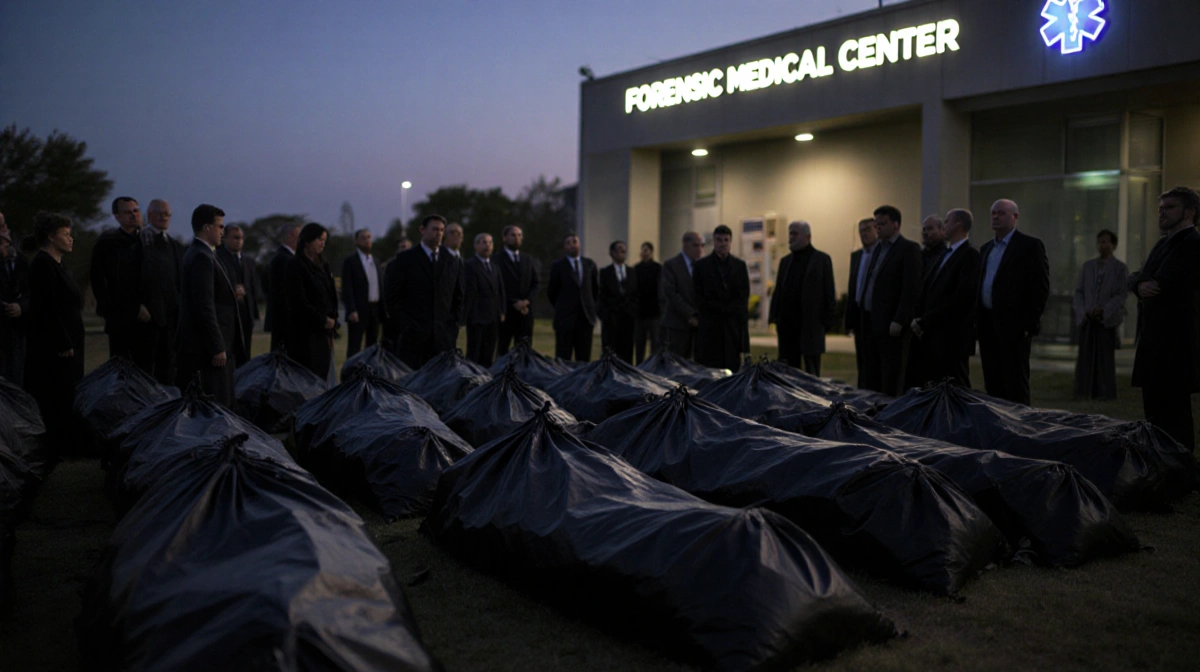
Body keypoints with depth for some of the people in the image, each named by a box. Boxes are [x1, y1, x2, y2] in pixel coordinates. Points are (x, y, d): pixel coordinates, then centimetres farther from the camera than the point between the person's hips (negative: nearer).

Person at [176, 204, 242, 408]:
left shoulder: (198, 253, 16)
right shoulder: (202, 257, -16)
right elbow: (204, 307, -21)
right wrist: (217, 347, -21)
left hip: (209, 345, 11)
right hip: (207, 347, -11)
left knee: (223, 404, 12)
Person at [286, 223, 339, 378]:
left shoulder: (322, 265, 14)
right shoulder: (295, 265, -9)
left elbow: (331, 295, 16)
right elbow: (298, 301, -14)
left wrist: (332, 320, 2)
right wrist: (322, 320, -10)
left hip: (324, 331, 7)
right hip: (305, 332, -7)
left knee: (324, 372, 5)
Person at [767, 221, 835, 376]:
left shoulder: (822, 259, 0)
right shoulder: (785, 261, 15)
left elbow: (829, 293, -3)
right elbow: (778, 292, 14)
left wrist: (827, 322, -8)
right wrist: (773, 318, 5)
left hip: (811, 325, -5)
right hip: (786, 325, 5)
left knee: (812, 374, 0)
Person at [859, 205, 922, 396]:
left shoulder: (909, 249, -6)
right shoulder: (879, 250, 19)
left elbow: (912, 289, -14)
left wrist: (899, 322, -20)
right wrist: (864, 321, 13)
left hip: (892, 325, -8)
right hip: (871, 323, 8)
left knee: (892, 381, -3)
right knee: (871, 379, 9)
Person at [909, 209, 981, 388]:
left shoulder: (970, 256, -9)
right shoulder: (942, 255, 18)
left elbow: (961, 297, -18)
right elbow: (925, 291, 17)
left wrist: (926, 321, -16)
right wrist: (917, 319, 2)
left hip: (952, 338, -8)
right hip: (928, 334, 8)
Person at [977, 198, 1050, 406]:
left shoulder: (1030, 246, -3)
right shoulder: (986, 248, 18)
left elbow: (1041, 288, -8)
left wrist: (1030, 325, -13)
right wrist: (977, 322, 11)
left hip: (1014, 327, -7)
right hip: (987, 325, 7)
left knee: (1015, 388, -4)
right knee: (992, 387, 9)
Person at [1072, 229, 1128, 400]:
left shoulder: (1120, 269, 2)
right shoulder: (1087, 266, 12)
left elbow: (1121, 296, -4)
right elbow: (1078, 291, 10)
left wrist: (1103, 311, -16)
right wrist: (1083, 312, -5)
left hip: (1107, 320, -3)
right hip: (1087, 320, 3)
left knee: (1105, 359, 0)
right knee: (1085, 358, 4)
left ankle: (1105, 393, 5)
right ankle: (1084, 393, 9)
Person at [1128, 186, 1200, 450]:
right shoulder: (1163, 244, 18)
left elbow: (1163, 283, -19)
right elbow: (1134, 278, 12)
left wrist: (1143, 285, 1)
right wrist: (1140, 285, -10)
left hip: (1175, 343, -9)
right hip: (1155, 340, 9)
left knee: (1172, 415, -8)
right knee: (1155, 411, 15)